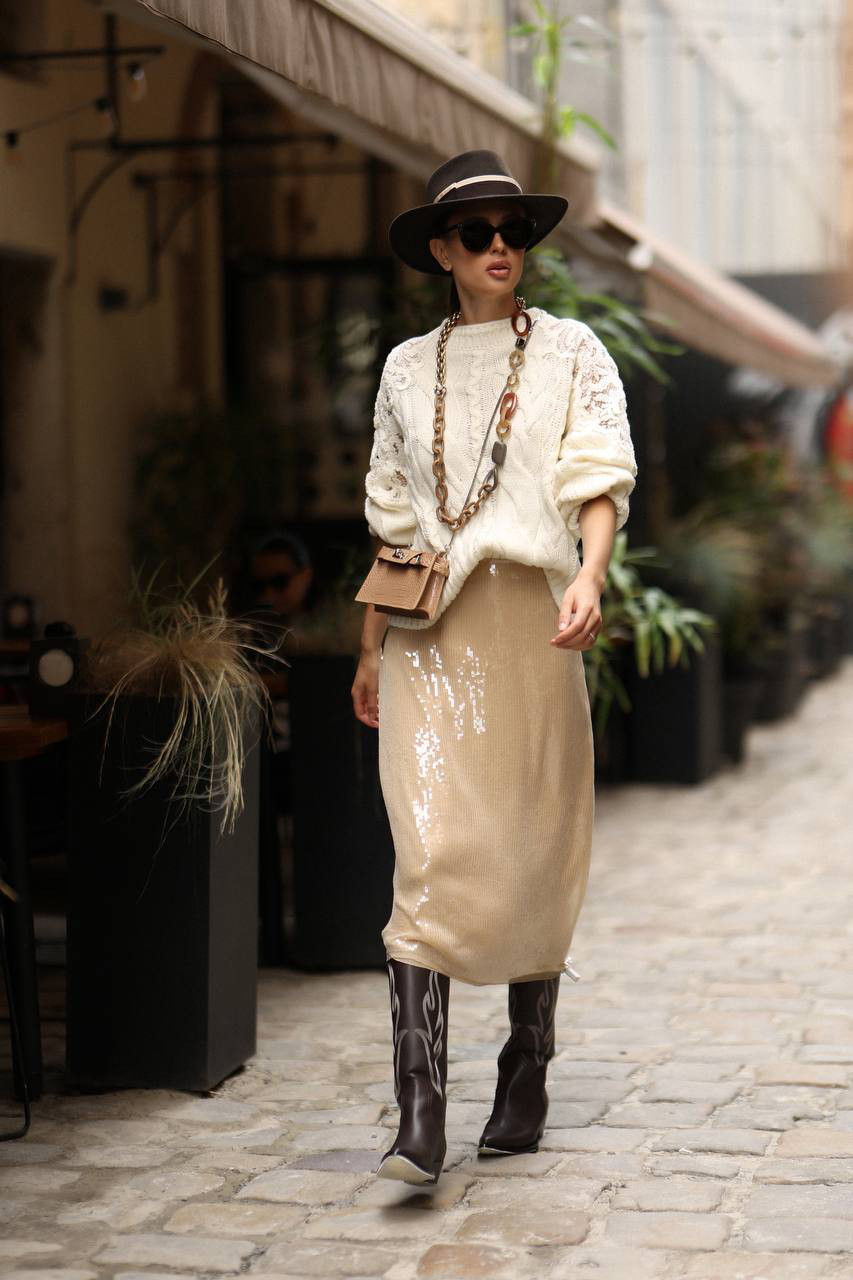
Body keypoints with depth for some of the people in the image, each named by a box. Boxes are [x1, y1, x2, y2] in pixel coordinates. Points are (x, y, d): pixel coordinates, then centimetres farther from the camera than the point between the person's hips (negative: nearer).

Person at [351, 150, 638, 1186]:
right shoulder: (408, 369, 13)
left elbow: (601, 480, -6)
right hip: (428, 632, 1)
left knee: (533, 852, 5)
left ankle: (525, 1081, 23)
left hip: (530, 621, -1)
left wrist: (589, 578, -25)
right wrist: (371, 647, 17)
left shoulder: (572, 353, 6)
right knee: (429, 850, -12)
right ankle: (420, 1116, -16)